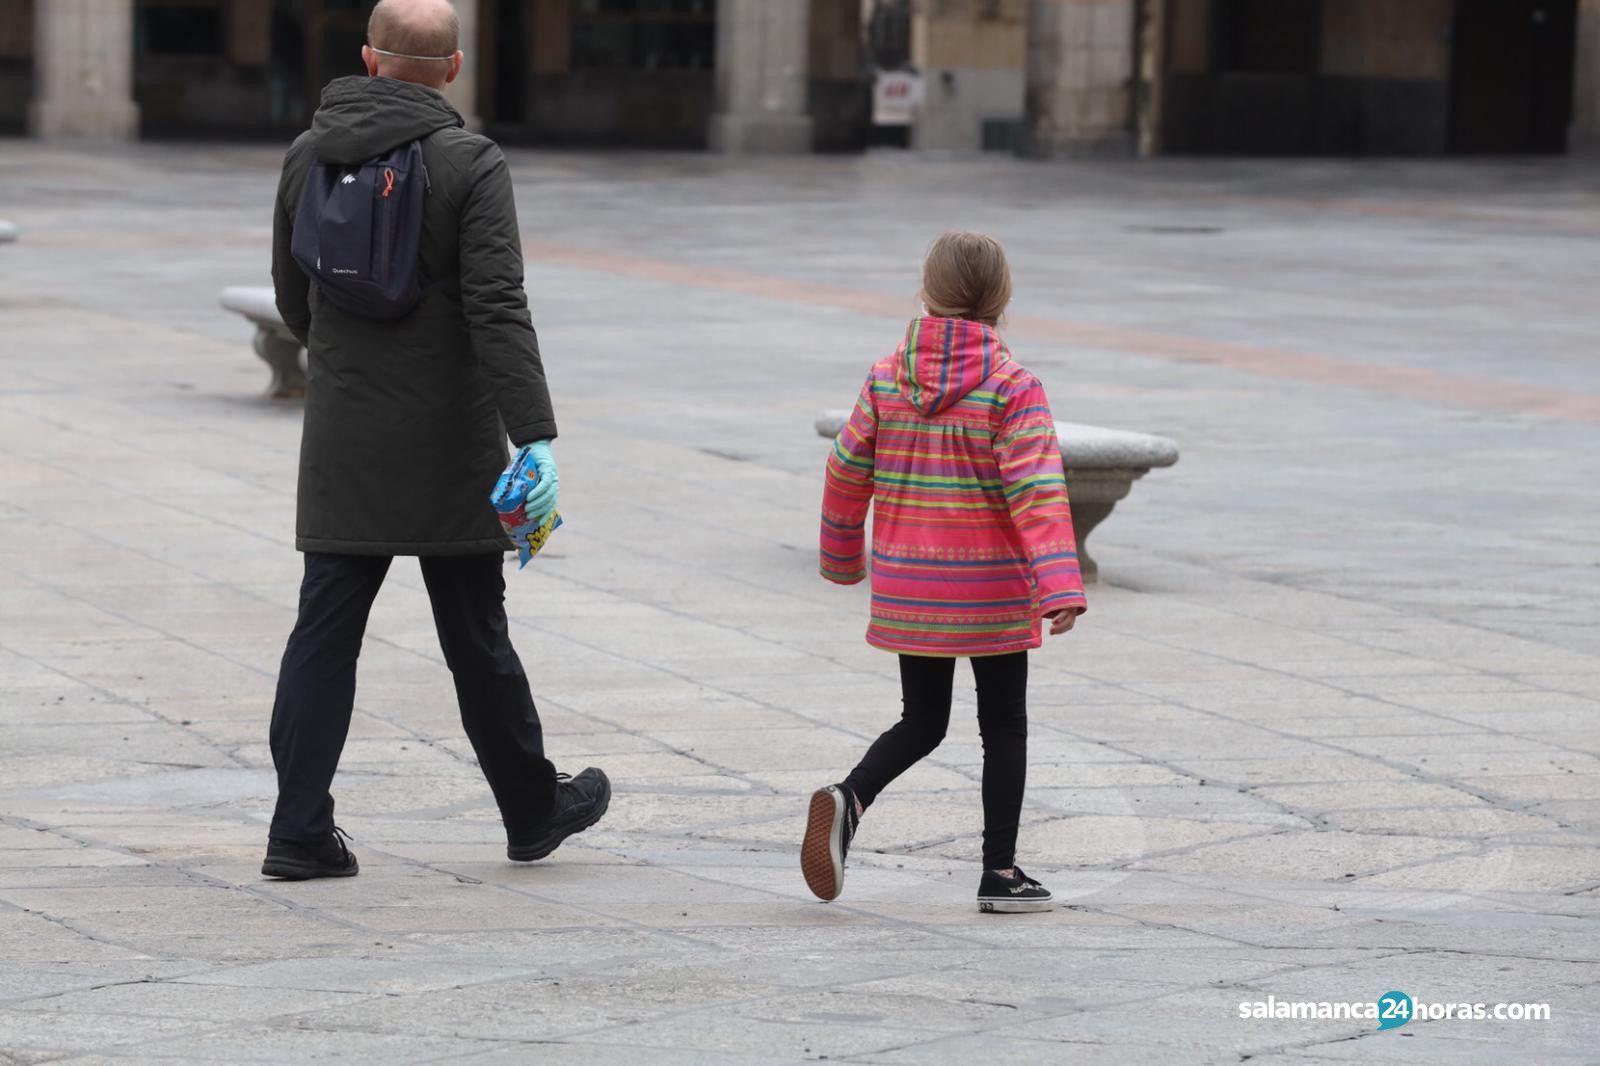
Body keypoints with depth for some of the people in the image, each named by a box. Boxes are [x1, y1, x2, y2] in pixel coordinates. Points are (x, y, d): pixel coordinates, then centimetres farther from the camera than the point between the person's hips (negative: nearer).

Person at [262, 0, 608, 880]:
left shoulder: (307, 157, 3)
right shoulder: (470, 165, -11)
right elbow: (498, 311, -19)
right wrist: (536, 437, -22)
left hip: (340, 444, 3)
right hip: (447, 445, -3)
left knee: (325, 632, 4)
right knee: (475, 634, 7)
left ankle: (301, 830, -2)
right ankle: (533, 812, 22)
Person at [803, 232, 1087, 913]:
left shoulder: (886, 380, -1)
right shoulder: (1013, 387, -12)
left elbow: (846, 475, 6)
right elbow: (1036, 492, -19)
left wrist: (842, 560, 22)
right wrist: (1060, 589, -23)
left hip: (907, 591, 3)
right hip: (991, 590, -3)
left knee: (921, 723, 16)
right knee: (1004, 727, 10)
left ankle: (848, 800, -10)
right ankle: (1000, 873, 10)